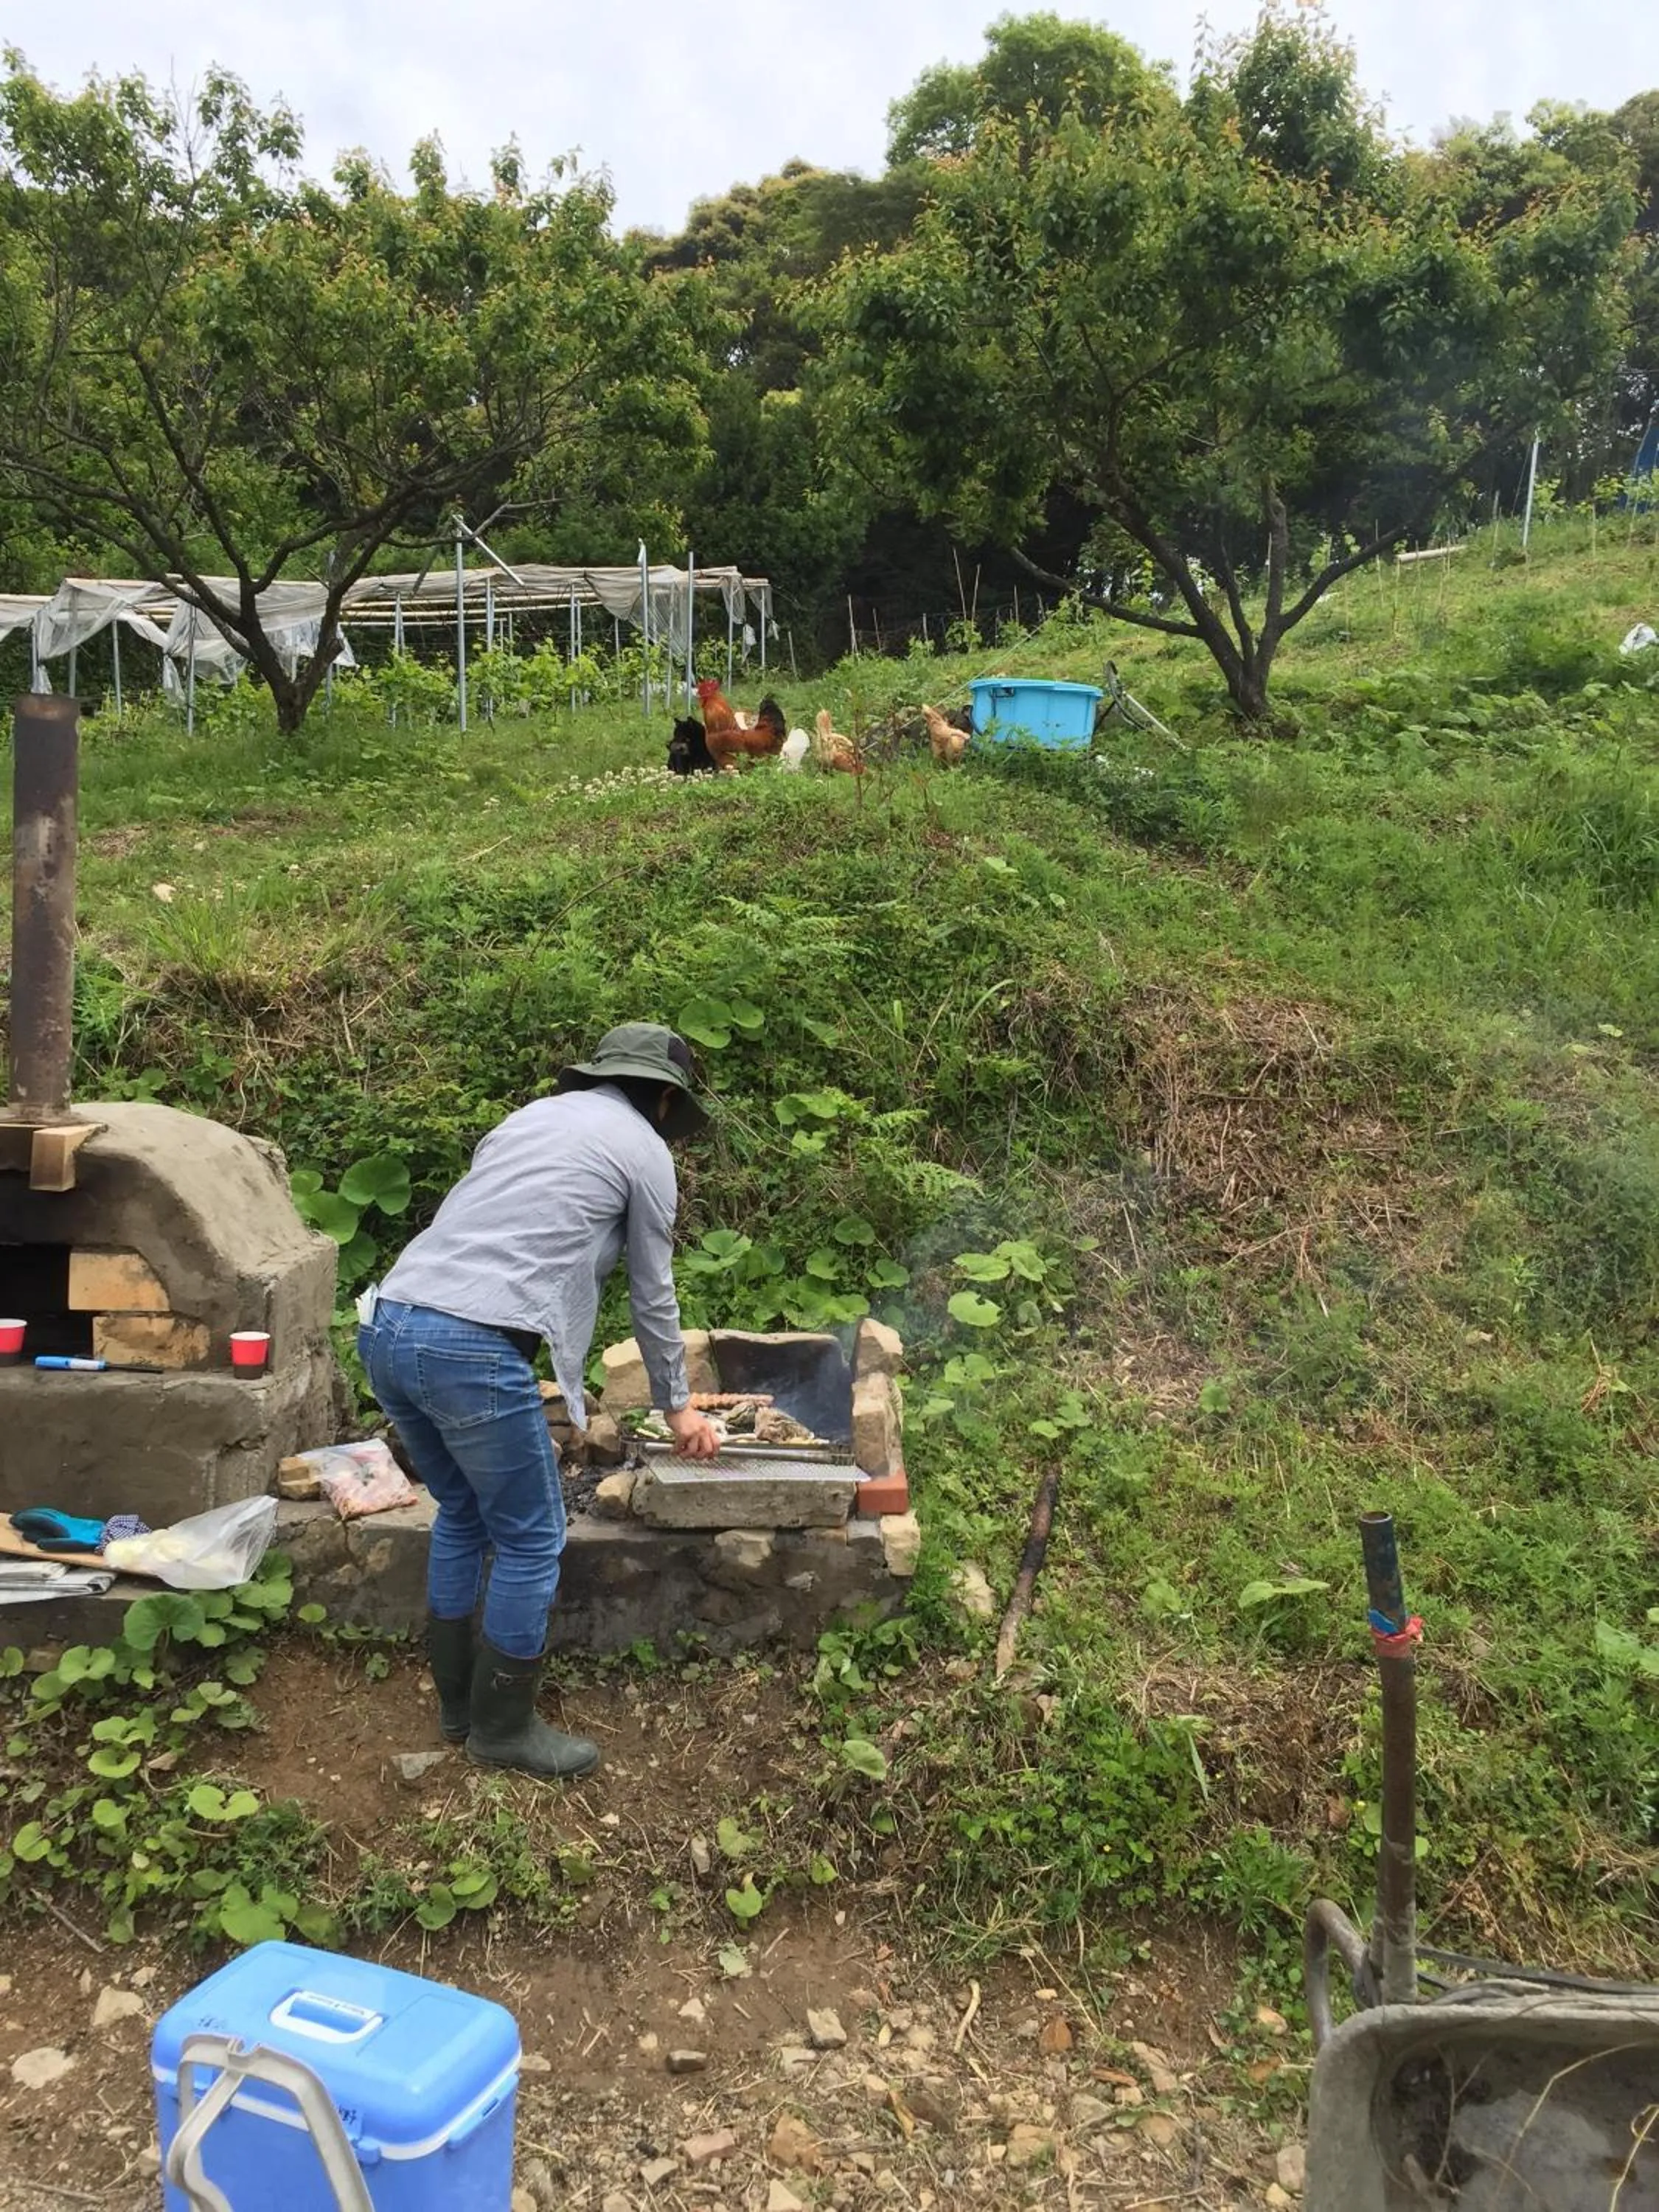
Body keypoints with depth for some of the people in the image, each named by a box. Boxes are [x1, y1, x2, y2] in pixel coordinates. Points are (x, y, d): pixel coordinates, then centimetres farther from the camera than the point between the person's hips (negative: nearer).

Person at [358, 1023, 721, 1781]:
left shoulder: (533, 1114, 26)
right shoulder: (645, 1150, 8)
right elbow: (653, 1298, 16)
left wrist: (533, 1378, 47)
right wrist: (677, 1407, 32)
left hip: (386, 1327, 8)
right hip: (472, 1349, -8)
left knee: (461, 1515, 25)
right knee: (531, 1542, 10)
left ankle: (458, 1702, 36)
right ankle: (503, 1728, 23)